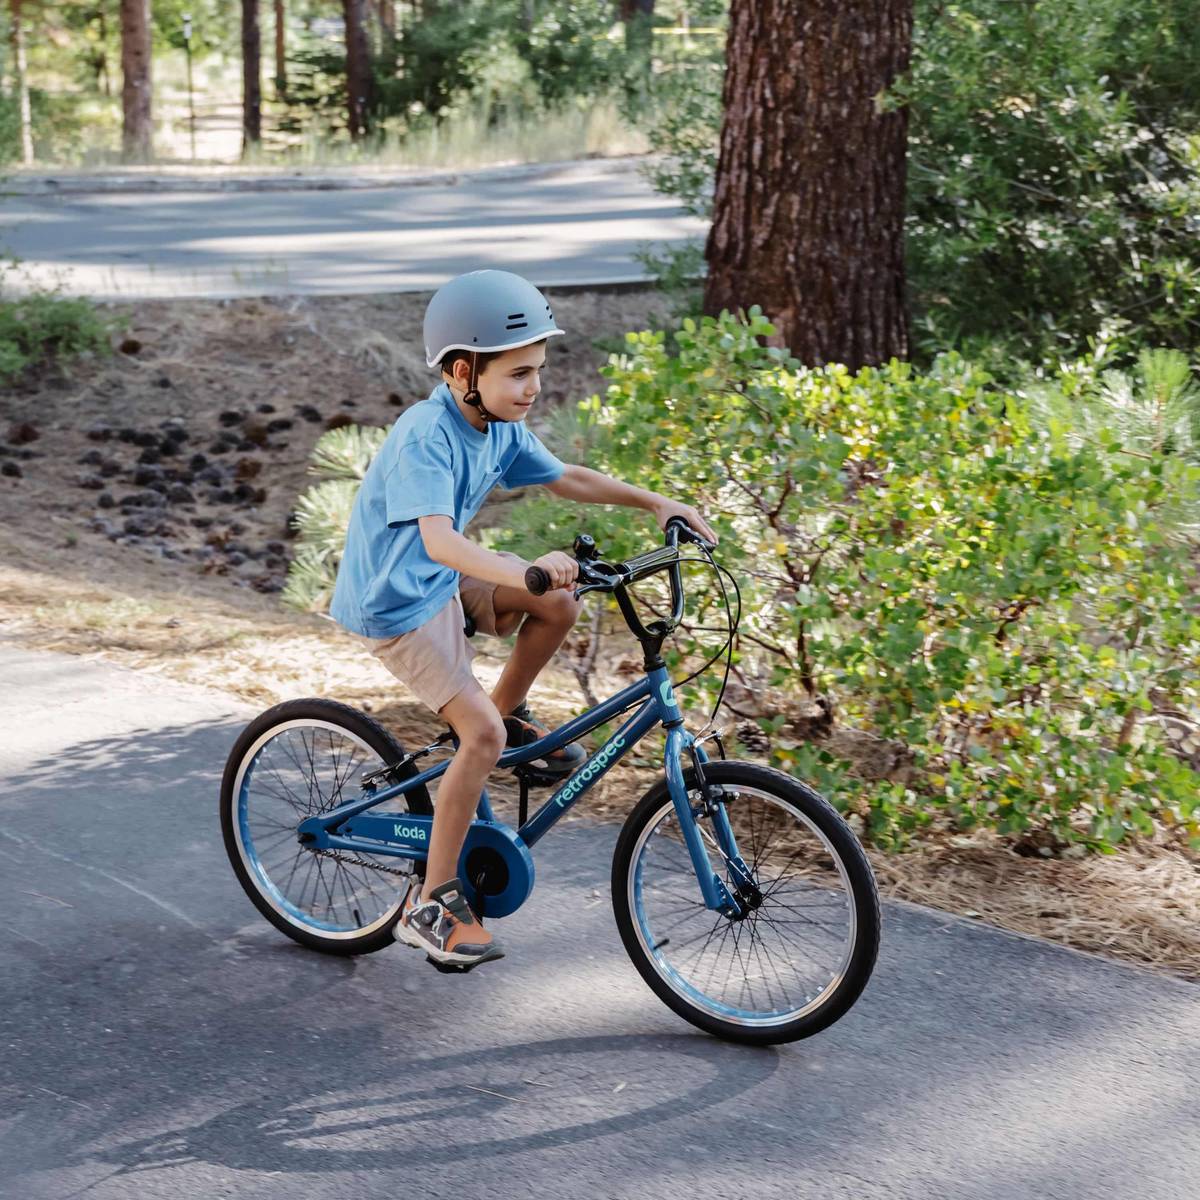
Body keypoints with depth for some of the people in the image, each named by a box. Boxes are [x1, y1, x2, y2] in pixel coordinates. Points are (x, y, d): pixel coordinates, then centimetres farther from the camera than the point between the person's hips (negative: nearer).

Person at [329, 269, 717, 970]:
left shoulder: (500, 428, -3)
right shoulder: (425, 437, -29)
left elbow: (566, 479, 13)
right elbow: (435, 538, -43)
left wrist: (655, 502, 4)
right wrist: (522, 571, -58)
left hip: (444, 581, 8)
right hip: (395, 602, -8)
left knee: (561, 604, -7)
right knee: (482, 736, -17)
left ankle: (510, 715, 18)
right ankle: (432, 905, -7)